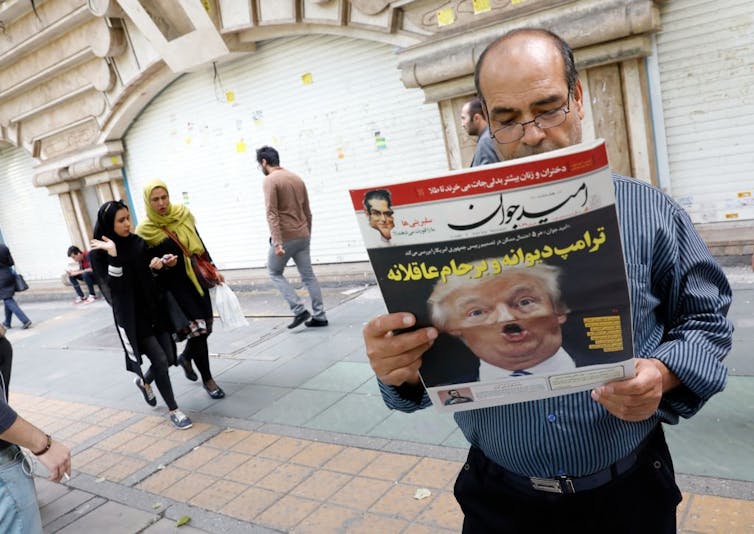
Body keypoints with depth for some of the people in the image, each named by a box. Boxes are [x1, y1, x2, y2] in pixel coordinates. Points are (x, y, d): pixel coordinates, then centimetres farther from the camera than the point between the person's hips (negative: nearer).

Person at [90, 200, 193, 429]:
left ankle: (144, 381, 41)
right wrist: (113, 255, -30)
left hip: (153, 307, 6)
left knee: (168, 356, 8)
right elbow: (115, 285, -19)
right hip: (131, 315, -5)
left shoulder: (137, 241, 5)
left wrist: (159, 263, -3)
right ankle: (173, 411, 10)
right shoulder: (99, 253, -9)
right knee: (159, 360, -7)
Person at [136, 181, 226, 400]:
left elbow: (199, 244, 13)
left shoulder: (182, 214, 1)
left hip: (196, 278, 5)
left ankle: (186, 357, 43)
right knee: (196, 327, -10)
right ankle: (207, 378, 9)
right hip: (174, 285, -5)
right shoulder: (145, 230, -11)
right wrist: (164, 265, -27)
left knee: (202, 327, 11)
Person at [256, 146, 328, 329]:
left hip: (285, 236, -7)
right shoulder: (297, 178, 12)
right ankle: (319, 316, 9)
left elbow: (272, 214, -19)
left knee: (274, 273, 11)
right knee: (308, 275, 10)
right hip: (302, 235, 7)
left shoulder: (270, 180, -10)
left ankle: (299, 310, 1)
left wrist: (277, 243, -24)